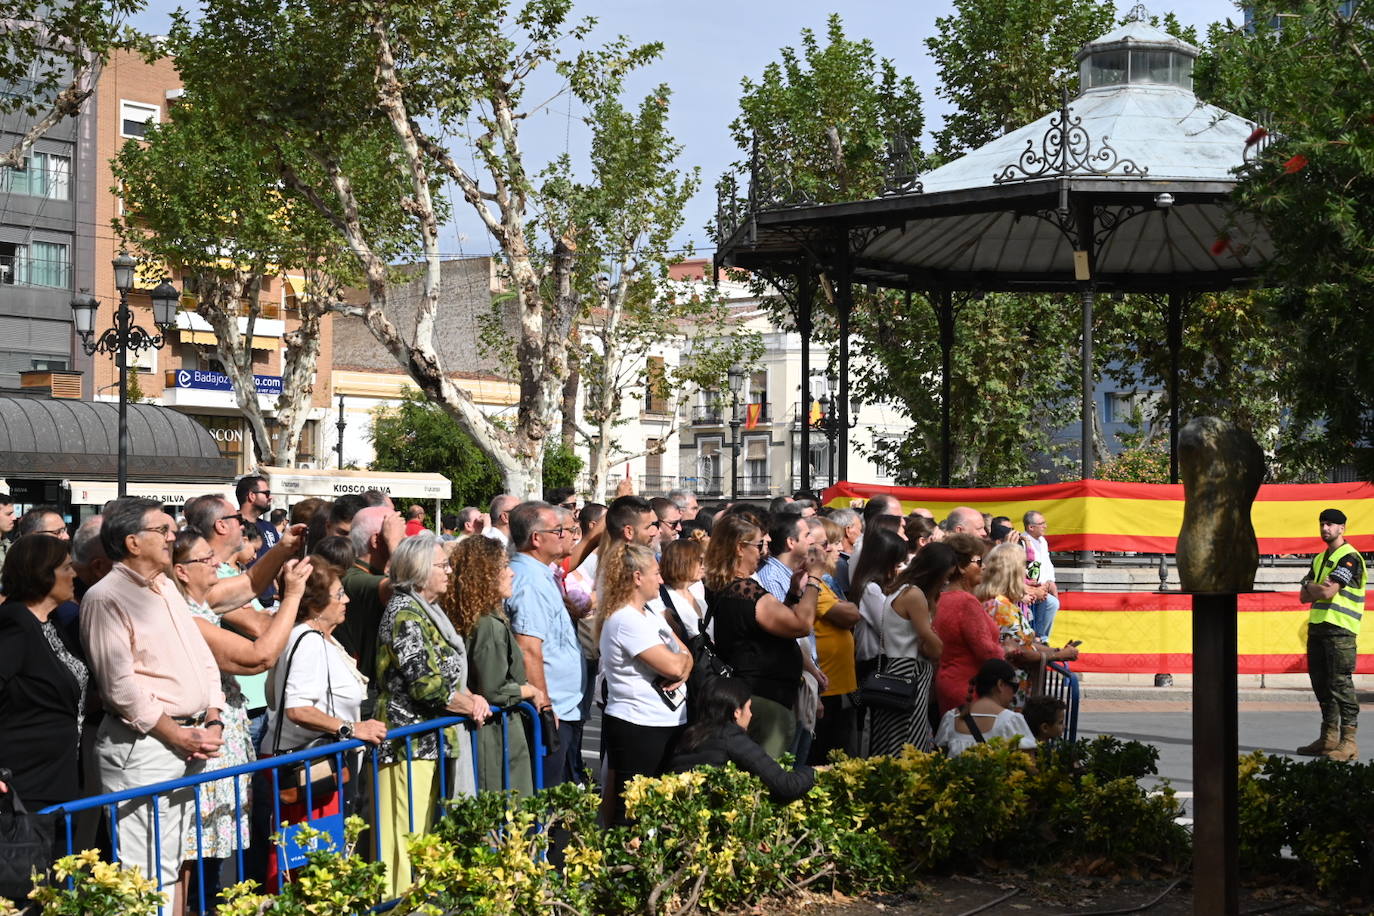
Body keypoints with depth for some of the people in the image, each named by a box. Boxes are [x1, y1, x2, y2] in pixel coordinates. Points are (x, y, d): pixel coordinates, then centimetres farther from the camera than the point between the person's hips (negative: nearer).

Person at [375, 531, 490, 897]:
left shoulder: (426, 611, 16)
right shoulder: (405, 614, -14)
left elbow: (446, 672, 22)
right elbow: (424, 683, -20)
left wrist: (469, 696, 4)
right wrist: (470, 705, -8)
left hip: (432, 739, 10)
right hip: (410, 742, -10)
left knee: (423, 833, 12)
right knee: (407, 835, -8)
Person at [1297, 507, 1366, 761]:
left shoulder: (1349, 557, -8)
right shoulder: (1320, 559, 20)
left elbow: (1328, 592, -18)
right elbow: (1304, 596, 13)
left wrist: (1312, 588, 1)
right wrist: (1318, 589, -6)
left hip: (1340, 628, -9)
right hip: (1317, 626, 9)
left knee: (1341, 683, -11)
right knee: (1321, 683, 11)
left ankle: (1348, 742, -11)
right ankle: (1329, 737, 18)